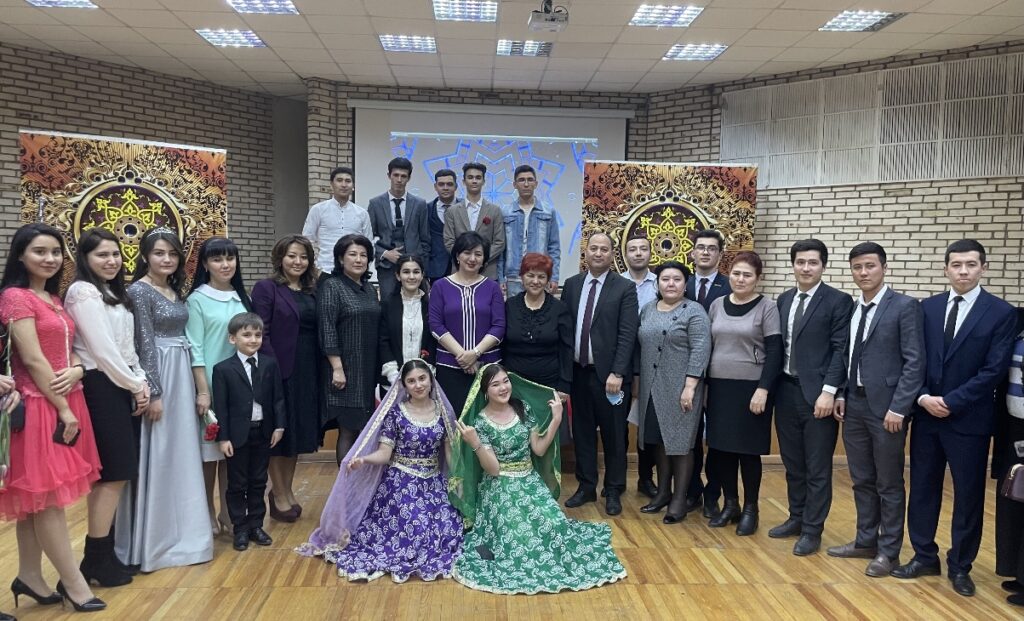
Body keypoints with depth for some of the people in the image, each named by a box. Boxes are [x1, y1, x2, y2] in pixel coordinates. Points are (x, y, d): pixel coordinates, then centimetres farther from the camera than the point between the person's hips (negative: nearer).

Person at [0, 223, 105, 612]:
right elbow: (33, 360, -15)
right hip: (39, 406, -8)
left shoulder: (55, 299, 15)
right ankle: (74, 582, 5)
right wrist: (63, 410, -14)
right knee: (47, 495, -1)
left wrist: (77, 370, -9)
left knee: (37, 496, 13)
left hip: (66, 401, 8)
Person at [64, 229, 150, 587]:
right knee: (113, 474, -6)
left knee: (112, 474, 11)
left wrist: (140, 382, 3)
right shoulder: (83, 292, -11)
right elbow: (103, 350, -15)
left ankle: (104, 553, 20)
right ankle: (98, 559, 4)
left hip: (121, 387, 9)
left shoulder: (114, 292, 16)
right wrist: (136, 385, -9)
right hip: (101, 388, -9)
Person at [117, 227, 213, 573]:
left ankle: (177, 533, 24)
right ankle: (151, 541, 9)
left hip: (181, 377, 8)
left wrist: (194, 386, 14)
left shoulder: (175, 291, 13)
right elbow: (145, 343, -15)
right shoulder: (139, 290, -10)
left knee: (180, 455, 13)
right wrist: (153, 392, -18)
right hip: (157, 376, -8)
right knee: (156, 458, -2)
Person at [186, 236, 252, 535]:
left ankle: (227, 511, 18)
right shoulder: (197, 300, -5)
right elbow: (195, 349, -8)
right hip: (210, 384, -4)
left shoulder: (242, 299, 9)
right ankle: (208, 512, 15)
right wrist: (203, 390, -13)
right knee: (208, 450, 3)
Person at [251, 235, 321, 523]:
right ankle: (279, 495, 19)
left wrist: (320, 370, 2)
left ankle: (287, 490, 28)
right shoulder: (266, 288, -6)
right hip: (279, 370, -6)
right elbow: (261, 333, -11)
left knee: (298, 431, 14)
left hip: (307, 372, 6)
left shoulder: (312, 291, 11)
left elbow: (317, 333, 9)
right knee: (278, 433, 5)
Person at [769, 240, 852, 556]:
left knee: (817, 468, 4)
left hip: (817, 394, -5)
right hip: (786, 391, 6)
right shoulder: (784, 299, 11)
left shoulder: (838, 301, -5)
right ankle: (796, 518, 30)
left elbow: (841, 350, -10)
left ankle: (812, 530, 14)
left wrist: (828, 392, -16)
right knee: (793, 464, 15)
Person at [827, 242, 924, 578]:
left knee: (889, 484, 5)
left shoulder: (905, 306, -8)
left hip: (886, 407, -6)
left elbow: (914, 362, -12)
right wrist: (842, 394, 4)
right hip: (854, 405, 6)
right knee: (862, 480, 15)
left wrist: (898, 407, -17)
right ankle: (865, 541, 29)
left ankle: (889, 550, 18)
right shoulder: (851, 308, 10)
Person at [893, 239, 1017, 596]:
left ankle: (959, 566, 24)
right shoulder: (928, 308, 5)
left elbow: (994, 371, -11)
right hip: (926, 415, 3)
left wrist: (950, 401, -15)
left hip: (969, 419, -3)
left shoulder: (1001, 313, -5)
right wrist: (923, 397, -10)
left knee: (968, 495, 8)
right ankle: (924, 557, 25)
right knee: (922, 489, 11)